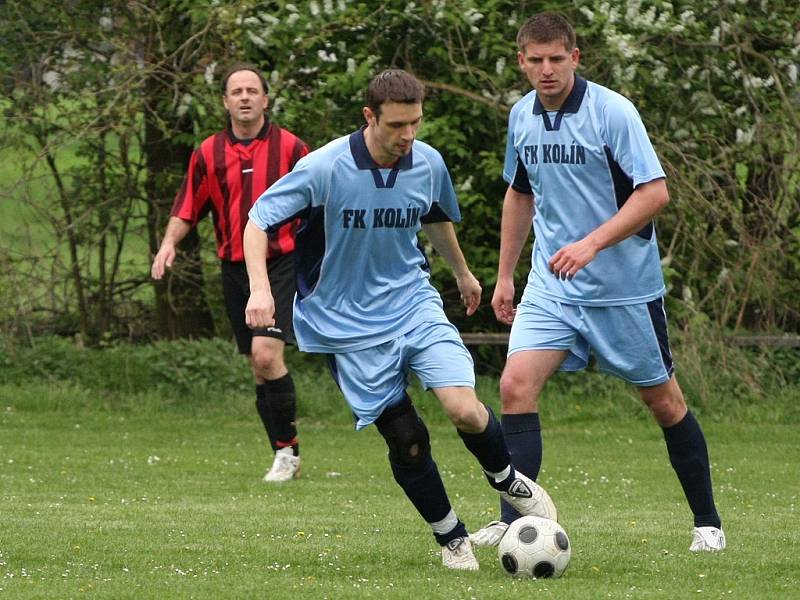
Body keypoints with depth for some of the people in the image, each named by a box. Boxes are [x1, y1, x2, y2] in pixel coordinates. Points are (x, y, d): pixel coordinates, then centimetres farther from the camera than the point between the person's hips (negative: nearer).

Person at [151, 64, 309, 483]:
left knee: (266, 353, -20)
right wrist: (169, 241, -5)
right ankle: (284, 458, 14)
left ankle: (288, 449, -9)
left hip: (282, 263, -4)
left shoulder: (291, 148, -1)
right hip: (235, 269, 4)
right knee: (258, 366, 6)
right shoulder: (209, 154, 7)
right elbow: (188, 208, 12)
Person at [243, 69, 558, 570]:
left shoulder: (428, 164, -4)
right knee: (406, 440, -4)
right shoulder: (324, 169, -18)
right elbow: (259, 220, -13)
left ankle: (508, 479, 13)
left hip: (415, 304, 3)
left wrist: (462, 272, 35)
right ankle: (451, 538, 17)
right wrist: (260, 288, -27)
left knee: (464, 409, -18)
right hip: (351, 326, -3)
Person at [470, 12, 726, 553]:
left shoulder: (612, 111, -15)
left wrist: (591, 244, -28)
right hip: (551, 287, 4)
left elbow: (655, 192, -20)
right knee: (516, 385, -14)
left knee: (663, 399, 7)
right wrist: (505, 275, 17)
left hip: (625, 286, -4)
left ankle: (707, 522, 21)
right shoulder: (522, 116, 3)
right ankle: (514, 520, -11)